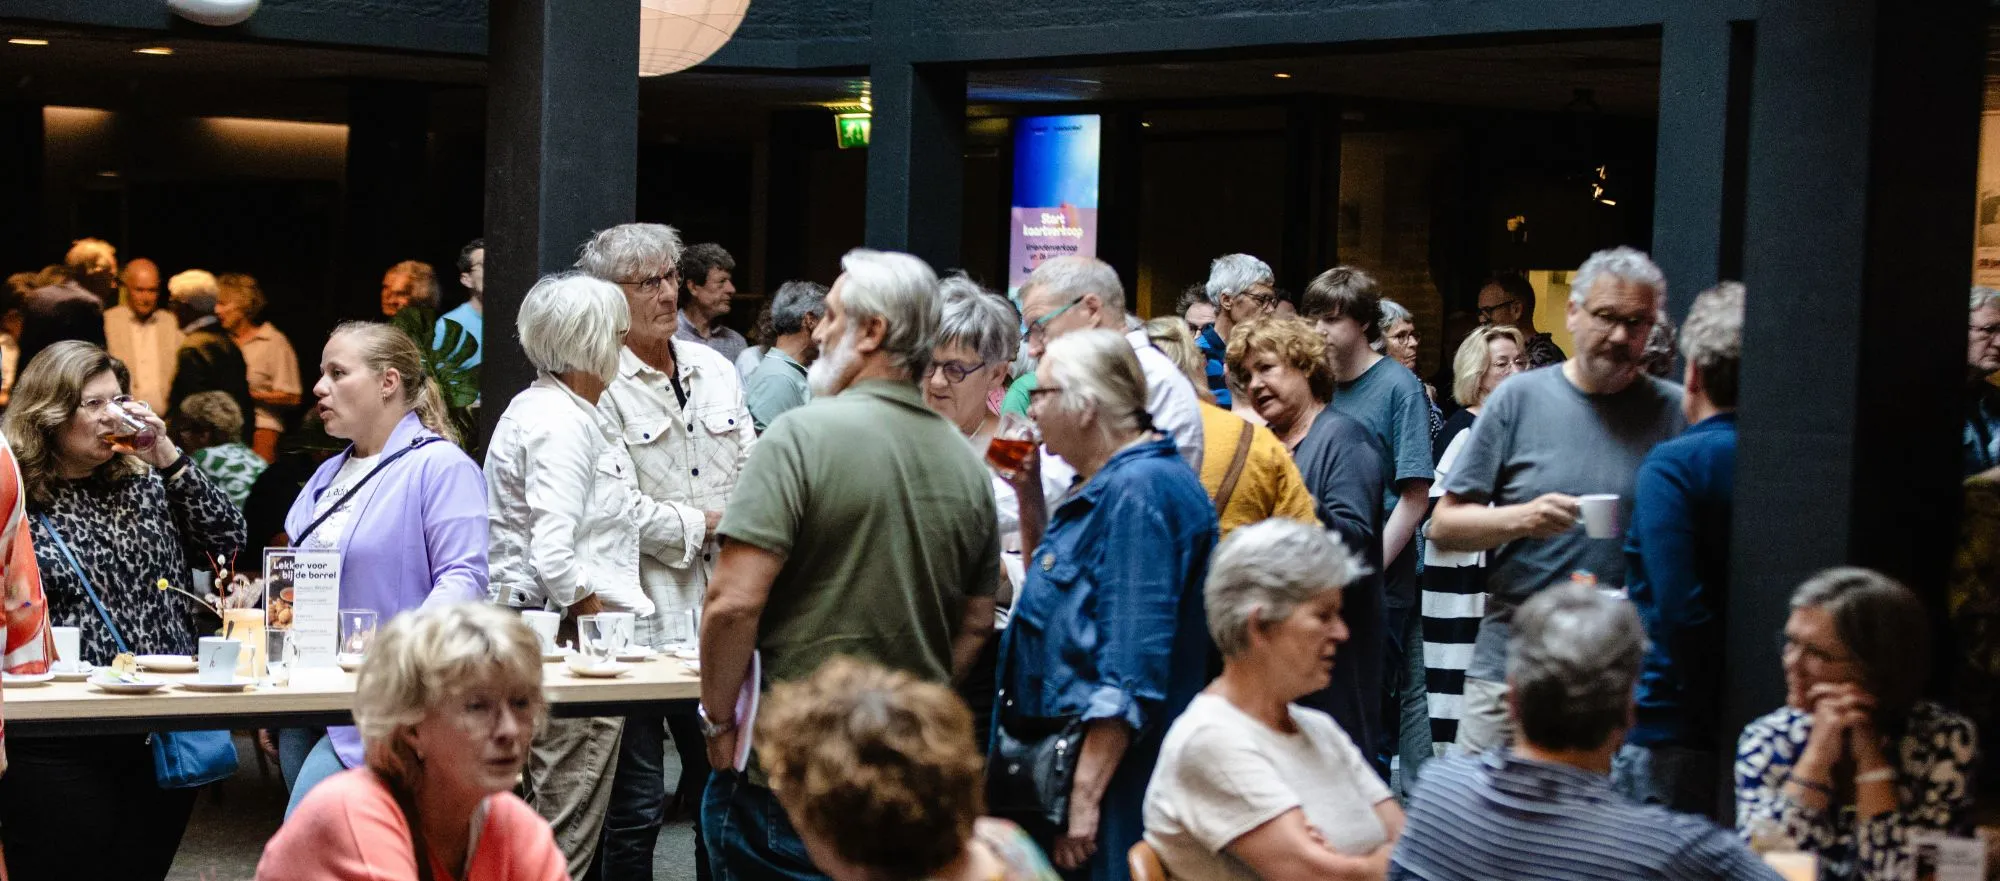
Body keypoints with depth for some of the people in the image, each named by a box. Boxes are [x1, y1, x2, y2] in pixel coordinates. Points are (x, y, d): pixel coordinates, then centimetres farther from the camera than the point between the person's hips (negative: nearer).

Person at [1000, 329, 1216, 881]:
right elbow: (1051, 589, 31)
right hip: (1060, 770, 10)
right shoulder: (1105, 487, 13)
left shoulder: (1141, 490, -18)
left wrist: (1085, 795, -25)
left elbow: (1131, 676, -24)